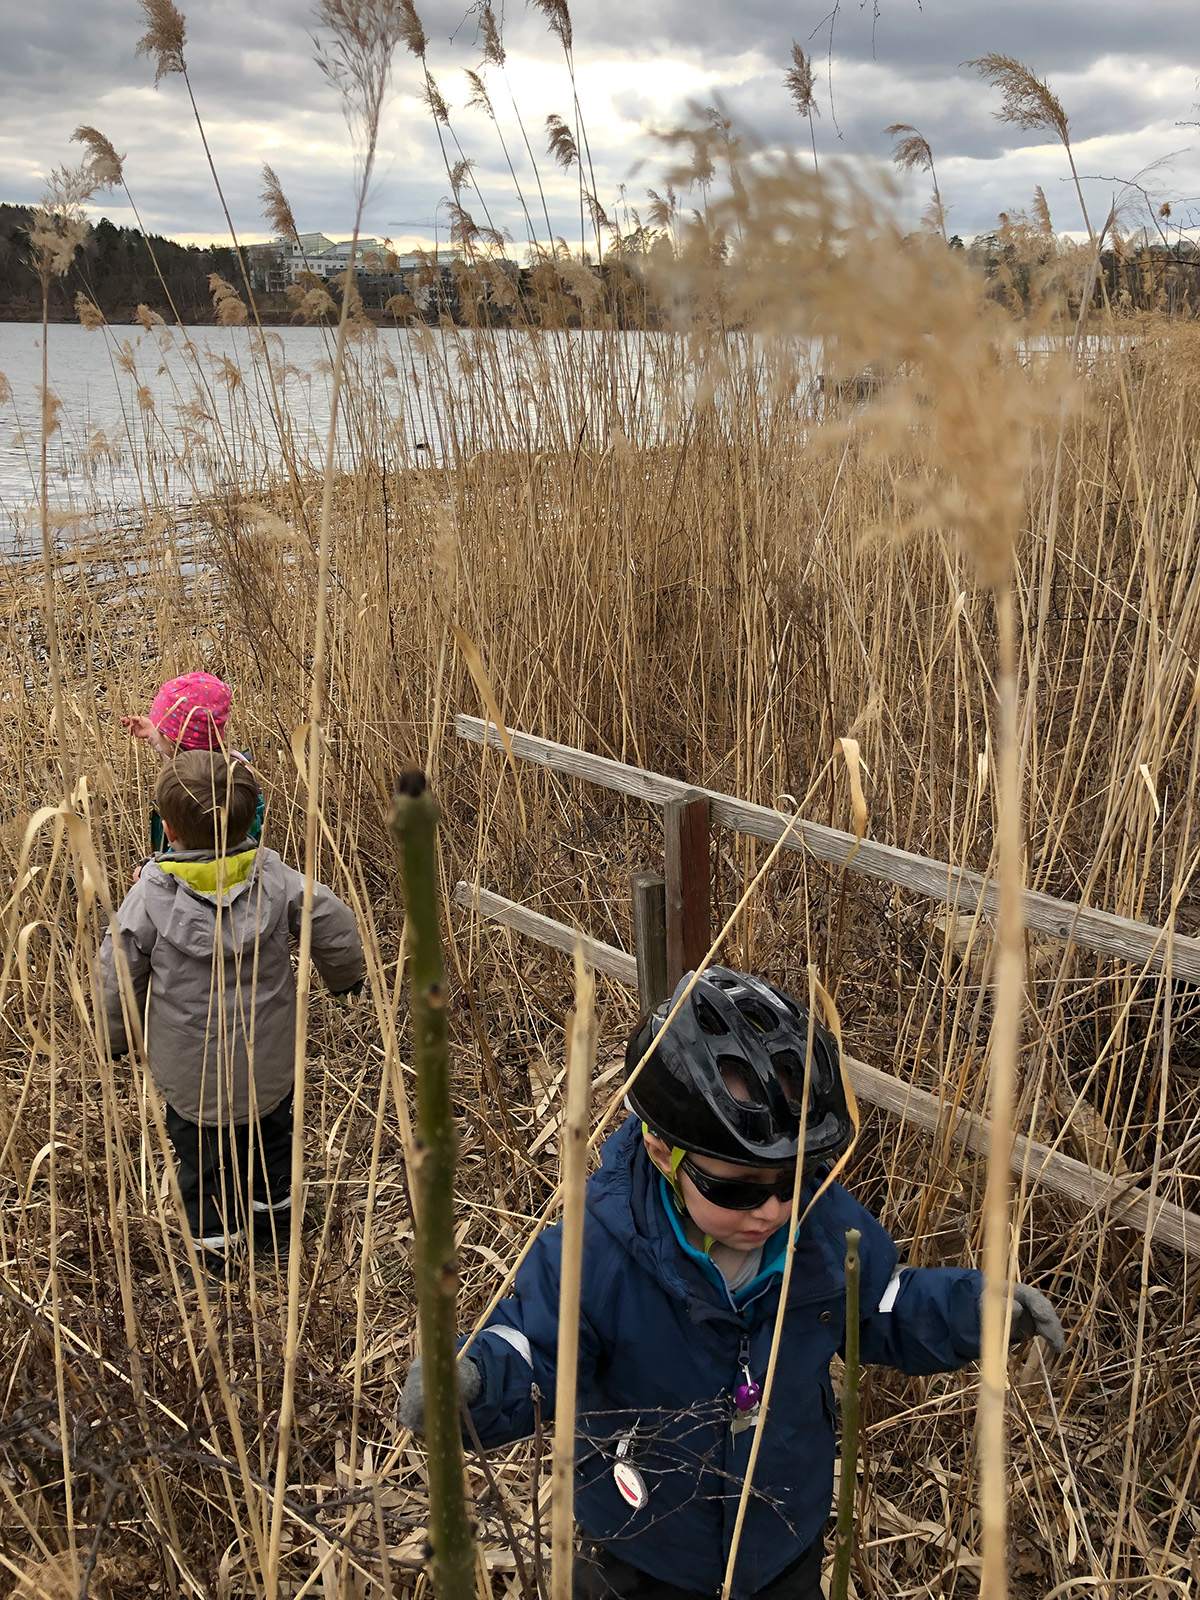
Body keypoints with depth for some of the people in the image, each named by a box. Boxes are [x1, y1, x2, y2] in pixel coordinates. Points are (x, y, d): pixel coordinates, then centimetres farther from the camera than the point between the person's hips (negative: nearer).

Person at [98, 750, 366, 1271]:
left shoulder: (149, 898, -20)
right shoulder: (274, 878, -16)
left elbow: (118, 976, -11)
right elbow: (334, 924, -9)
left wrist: (114, 1038, 8)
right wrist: (345, 974, 13)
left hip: (190, 1070, -2)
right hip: (269, 1061, 3)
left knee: (202, 1157, 19)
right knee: (269, 1138, 26)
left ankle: (214, 1247, 32)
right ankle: (275, 1226, 45)